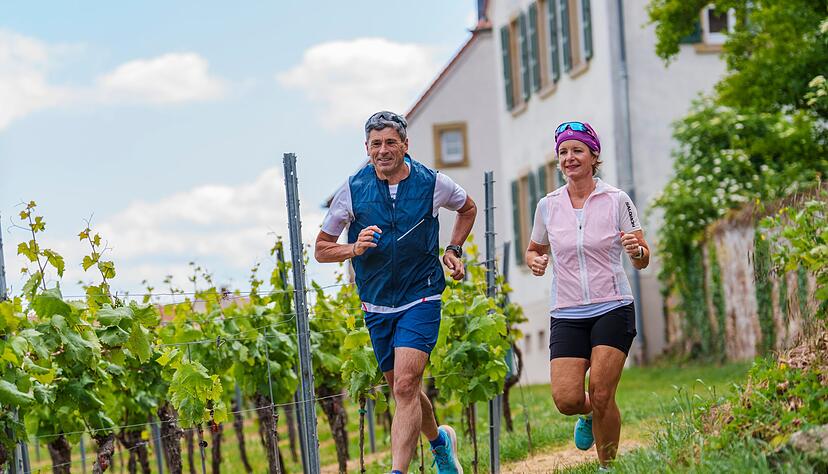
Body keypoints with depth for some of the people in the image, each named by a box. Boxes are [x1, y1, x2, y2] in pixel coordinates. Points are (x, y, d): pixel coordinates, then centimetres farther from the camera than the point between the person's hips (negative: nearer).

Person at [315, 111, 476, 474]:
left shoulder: (433, 184, -5)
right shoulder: (353, 191, -5)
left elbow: (468, 208, 18)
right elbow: (322, 249, 3)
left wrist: (454, 250, 4)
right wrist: (354, 248, -18)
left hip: (421, 299, -3)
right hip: (376, 305, 3)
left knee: (405, 387, -19)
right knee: (403, 389, 15)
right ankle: (439, 440, 43)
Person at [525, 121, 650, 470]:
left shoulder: (616, 200, -2)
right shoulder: (547, 205, 5)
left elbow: (642, 261, 1)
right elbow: (534, 250, 20)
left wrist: (637, 249, -22)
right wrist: (535, 261, -3)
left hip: (613, 310, -2)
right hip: (567, 316, 2)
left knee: (601, 395, -13)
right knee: (566, 399, -12)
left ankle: (608, 467, 9)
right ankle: (589, 414, 26)